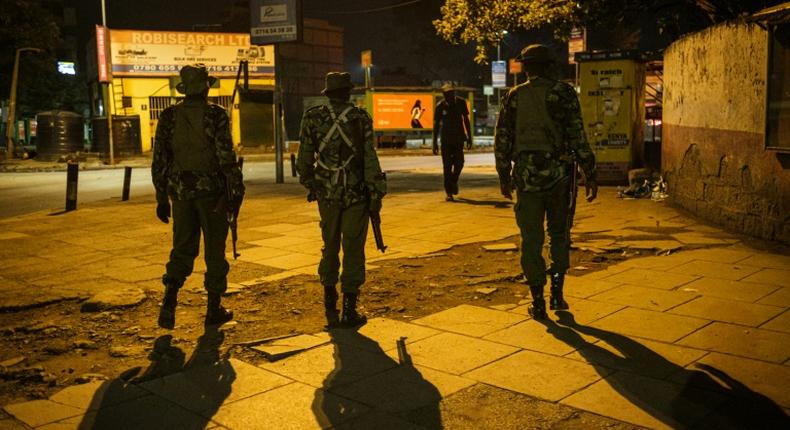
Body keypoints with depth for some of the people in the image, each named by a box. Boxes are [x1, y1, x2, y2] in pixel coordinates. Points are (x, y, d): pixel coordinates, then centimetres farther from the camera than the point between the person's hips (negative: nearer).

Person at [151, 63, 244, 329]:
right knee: (214, 250, 8)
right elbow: (226, 156, -14)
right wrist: (237, 189, -6)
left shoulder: (168, 116, 4)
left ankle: (169, 303, -3)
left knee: (182, 249, 13)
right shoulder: (216, 115, -8)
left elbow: (159, 160, 4)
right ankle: (214, 310, 14)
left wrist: (162, 198, 10)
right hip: (211, 190, -3)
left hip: (181, 191, 3)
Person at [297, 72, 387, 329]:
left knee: (330, 247, 17)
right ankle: (349, 311, 6)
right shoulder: (360, 118, -6)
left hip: (326, 192, 3)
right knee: (353, 249, 4)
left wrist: (309, 185, 17)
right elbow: (370, 159, -10)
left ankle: (330, 304, 20)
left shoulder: (313, 117, 0)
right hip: (356, 192, -2)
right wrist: (377, 194, -5)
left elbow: (304, 157, 3)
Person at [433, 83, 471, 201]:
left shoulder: (461, 103, 0)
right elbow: (436, 124, 1)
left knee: (459, 162, -6)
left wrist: (469, 137, 6)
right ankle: (449, 192, 1)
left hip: (458, 138, 1)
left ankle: (454, 180, 26)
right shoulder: (440, 106, -5)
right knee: (447, 165, -4)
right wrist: (435, 142, -2)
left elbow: (466, 120, 8)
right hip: (446, 139, -1)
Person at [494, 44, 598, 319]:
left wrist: (504, 176, 15)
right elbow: (578, 138, -7)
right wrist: (590, 175, -1)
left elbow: (502, 140, 5)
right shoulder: (563, 93, -2)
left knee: (531, 240, 7)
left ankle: (538, 301, 9)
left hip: (526, 176, 1)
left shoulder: (513, 97, 3)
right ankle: (557, 292, 13)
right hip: (558, 174, 0)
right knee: (559, 234, 17)